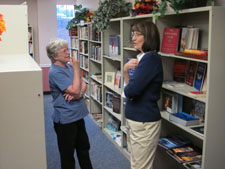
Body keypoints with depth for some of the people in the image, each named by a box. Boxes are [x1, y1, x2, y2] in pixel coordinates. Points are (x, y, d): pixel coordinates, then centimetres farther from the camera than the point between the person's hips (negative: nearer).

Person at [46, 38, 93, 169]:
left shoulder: (69, 66, 6)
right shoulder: (55, 72, -20)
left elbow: (84, 85, 4)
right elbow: (75, 90, -26)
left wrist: (79, 93, -18)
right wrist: (76, 69, -20)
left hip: (78, 116, 8)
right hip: (65, 120, -8)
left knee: (84, 148, 23)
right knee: (67, 154, 10)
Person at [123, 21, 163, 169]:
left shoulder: (151, 58, -20)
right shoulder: (143, 57, 9)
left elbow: (130, 91, -26)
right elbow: (129, 87, 10)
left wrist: (128, 86, -3)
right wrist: (126, 70, -7)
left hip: (144, 122, -10)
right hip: (136, 118, 10)